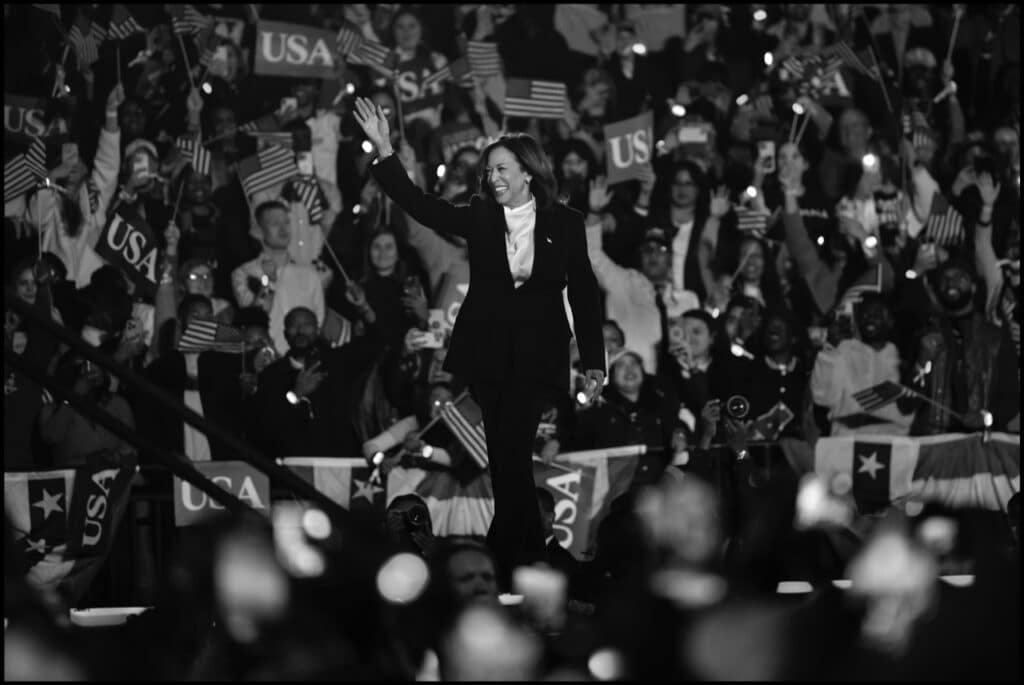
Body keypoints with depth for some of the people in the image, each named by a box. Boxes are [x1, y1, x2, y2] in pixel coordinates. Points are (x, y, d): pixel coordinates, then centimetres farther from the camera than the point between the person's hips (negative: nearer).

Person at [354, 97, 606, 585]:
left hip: (537, 355, -2)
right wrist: (384, 152, -15)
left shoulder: (564, 223, 0)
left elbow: (584, 293, 3)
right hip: (487, 351, 2)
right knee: (510, 457, 5)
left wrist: (593, 361, 0)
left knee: (509, 453, -10)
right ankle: (532, 554, 17)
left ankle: (500, 558, -1)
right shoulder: (479, 218, 5)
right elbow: (419, 205, -4)